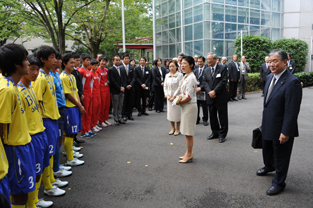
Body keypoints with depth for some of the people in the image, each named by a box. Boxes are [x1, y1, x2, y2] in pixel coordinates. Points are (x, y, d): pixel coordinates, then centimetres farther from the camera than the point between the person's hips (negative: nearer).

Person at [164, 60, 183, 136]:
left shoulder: (180, 75, -7)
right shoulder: (167, 75, 10)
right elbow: (165, 86, 11)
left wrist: (174, 96, -13)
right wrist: (167, 95, -3)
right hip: (169, 98, 5)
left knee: (177, 112, 0)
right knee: (170, 112, 8)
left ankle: (177, 129, 13)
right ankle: (173, 128, 22)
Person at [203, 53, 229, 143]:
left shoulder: (222, 68, -4)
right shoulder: (206, 71, 12)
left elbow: (223, 81, -11)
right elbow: (205, 82, 4)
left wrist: (214, 91, -17)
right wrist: (209, 92, -13)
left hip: (221, 97, -5)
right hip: (211, 98, 5)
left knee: (222, 116, 2)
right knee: (212, 116, 12)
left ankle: (222, 134, 13)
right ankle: (215, 132, 26)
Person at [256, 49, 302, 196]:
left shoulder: (292, 82, -24)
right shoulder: (270, 77, 4)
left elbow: (292, 111, -25)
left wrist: (285, 132, -24)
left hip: (281, 129, -8)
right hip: (267, 125, 8)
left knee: (280, 156, 11)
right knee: (266, 150, 28)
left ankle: (279, 183, 31)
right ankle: (269, 166, 56)